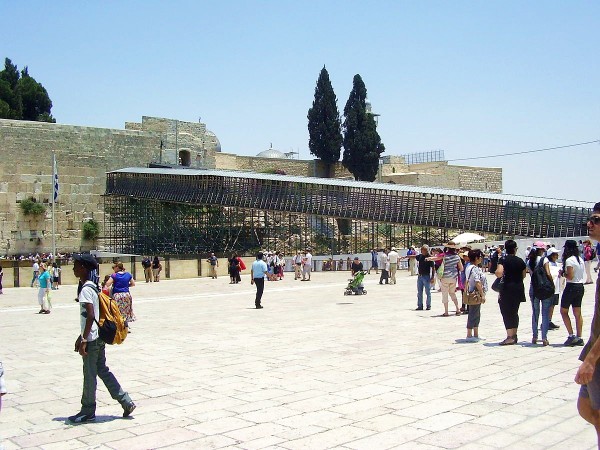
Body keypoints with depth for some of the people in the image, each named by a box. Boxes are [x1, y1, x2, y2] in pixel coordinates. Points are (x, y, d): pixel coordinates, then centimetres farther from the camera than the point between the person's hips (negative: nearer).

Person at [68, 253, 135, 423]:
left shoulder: (86, 289, -17)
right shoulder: (92, 286, 12)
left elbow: (90, 316, -25)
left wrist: (84, 340, -22)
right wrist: (81, 337, 24)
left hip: (91, 339, -9)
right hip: (98, 337, 9)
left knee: (89, 375, 3)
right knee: (103, 371, 15)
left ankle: (88, 412, 16)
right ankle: (126, 402, 18)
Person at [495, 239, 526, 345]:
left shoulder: (503, 260, -10)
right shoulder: (520, 261, 5)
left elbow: (499, 273, -24)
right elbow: (523, 275, 10)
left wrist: (496, 273, -2)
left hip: (507, 288, -5)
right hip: (519, 288, 5)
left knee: (506, 313, -2)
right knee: (514, 312, 15)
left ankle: (510, 337, -8)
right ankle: (514, 336, 22)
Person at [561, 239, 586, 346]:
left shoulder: (569, 260, -16)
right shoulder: (581, 259, 9)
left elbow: (570, 276, -20)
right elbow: (582, 273, 12)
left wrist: (563, 273, -2)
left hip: (571, 287, -8)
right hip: (580, 287, 8)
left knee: (564, 311, 4)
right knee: (577, 313, 10)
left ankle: (571, 336, -3)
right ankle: (579, 338, 12)